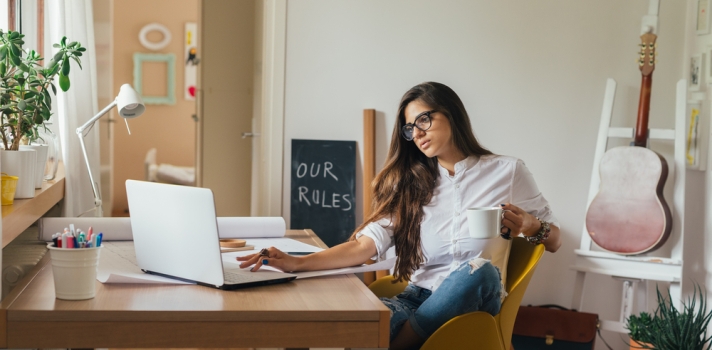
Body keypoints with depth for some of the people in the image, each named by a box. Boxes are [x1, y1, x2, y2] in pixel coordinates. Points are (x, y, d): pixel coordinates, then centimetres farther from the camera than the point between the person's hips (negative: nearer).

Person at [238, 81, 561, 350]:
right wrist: (297, 263, -15)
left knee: (478, 268, -37)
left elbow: (554, 241, 12)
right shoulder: (410, 182, 12)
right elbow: (367, 244, -1)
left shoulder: (507, 172, 6)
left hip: (473, 300, 2)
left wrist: (528, 225, -12)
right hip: (419, 298, -1)